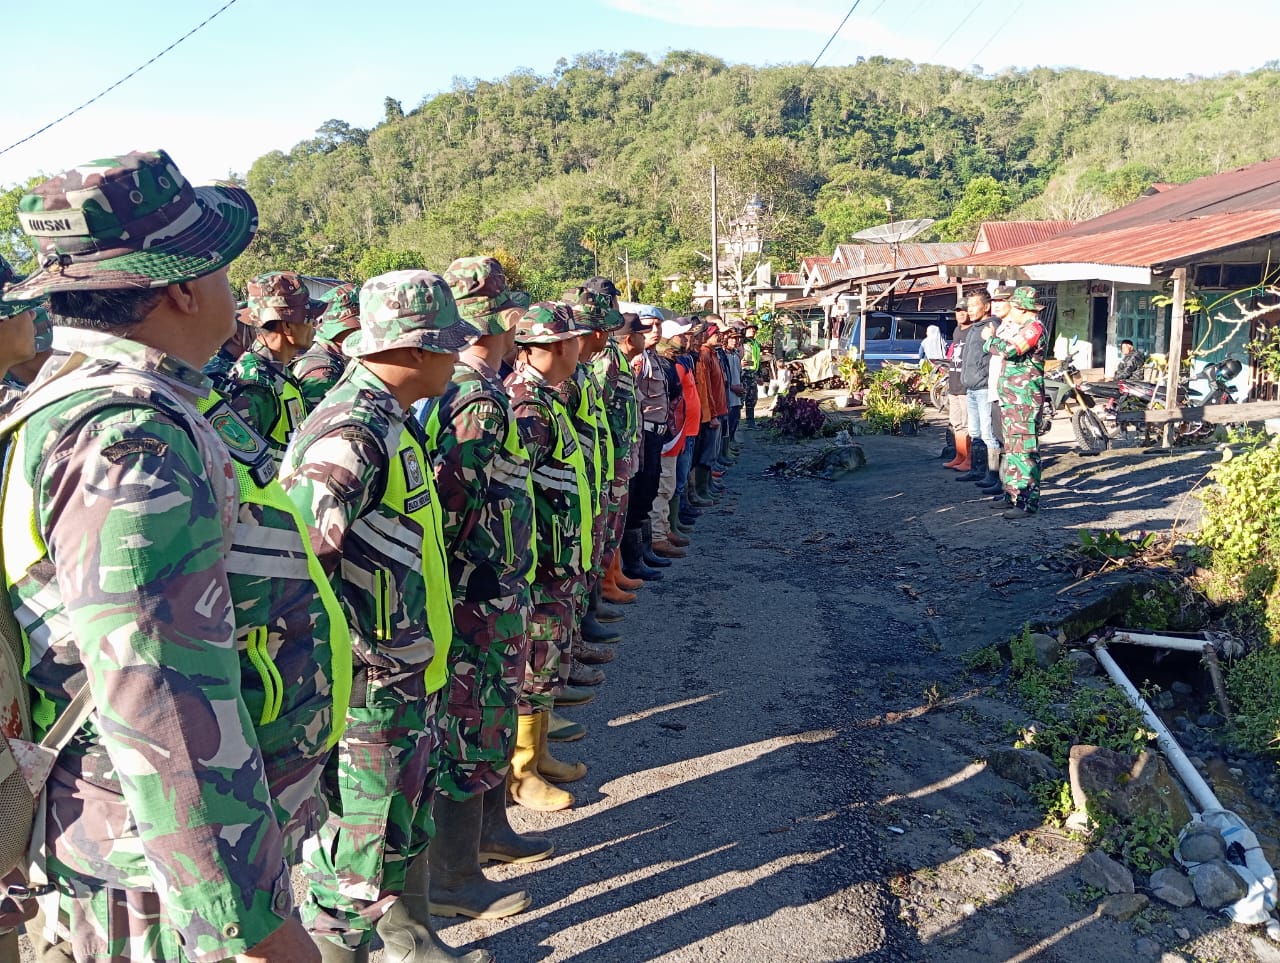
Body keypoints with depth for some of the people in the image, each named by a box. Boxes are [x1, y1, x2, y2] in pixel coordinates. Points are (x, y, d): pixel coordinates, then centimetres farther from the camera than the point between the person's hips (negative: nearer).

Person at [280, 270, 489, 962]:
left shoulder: (390, 420, 8)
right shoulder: (355, 431, -24)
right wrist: (340, 653, -23)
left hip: (410, 675, 10)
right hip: (370, 685, -10)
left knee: (406, 823, 25)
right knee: (361, 841, 8)